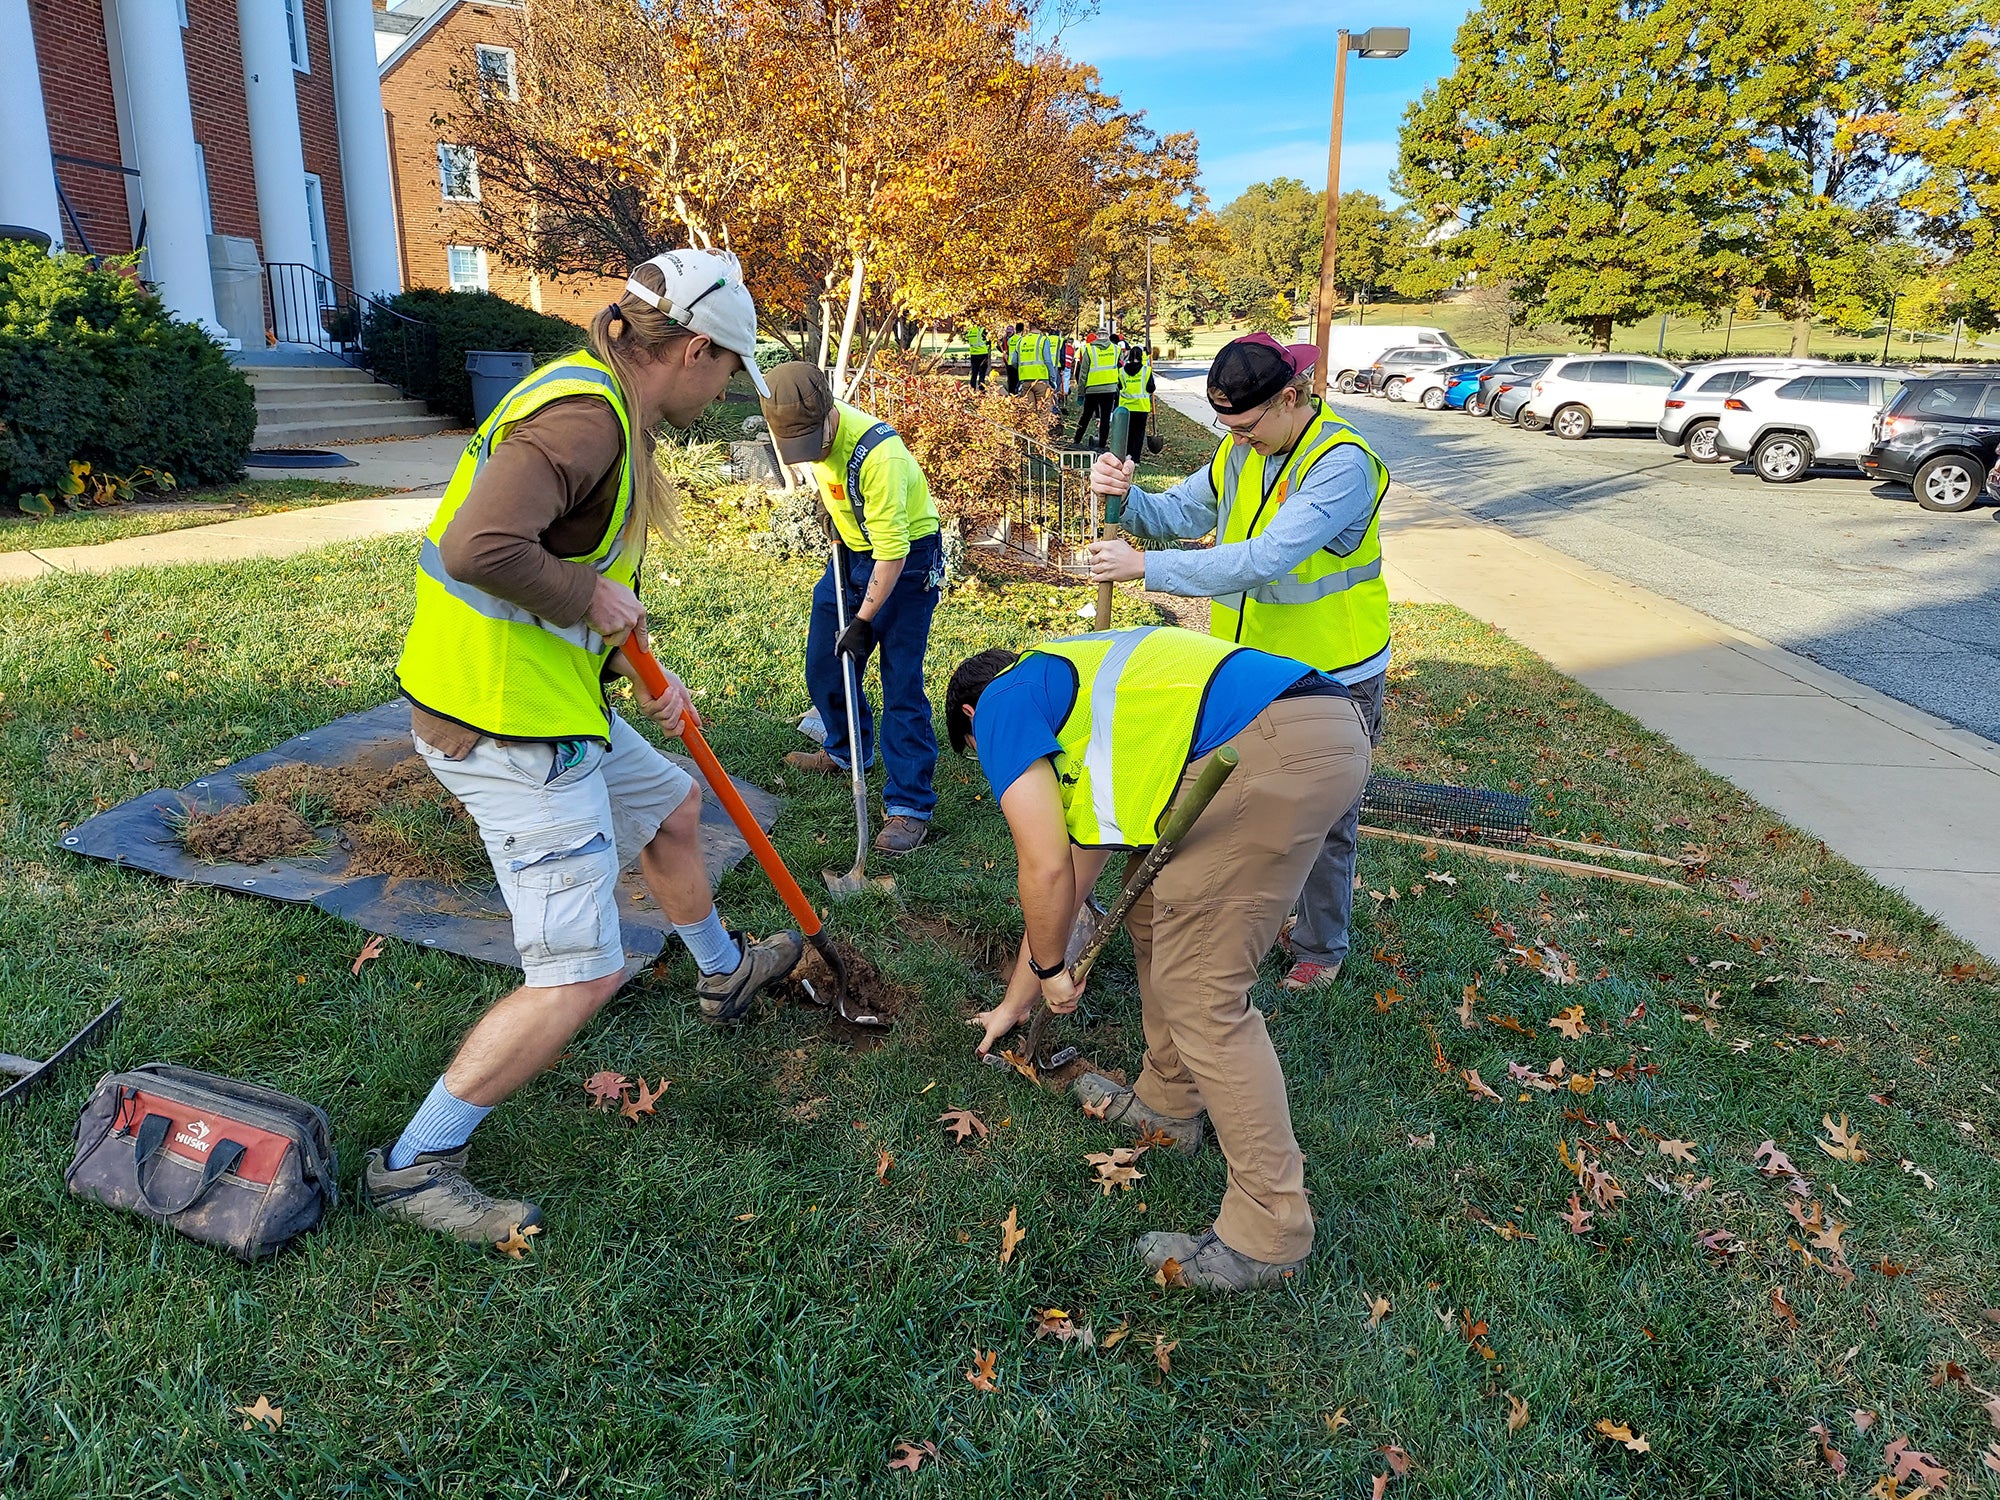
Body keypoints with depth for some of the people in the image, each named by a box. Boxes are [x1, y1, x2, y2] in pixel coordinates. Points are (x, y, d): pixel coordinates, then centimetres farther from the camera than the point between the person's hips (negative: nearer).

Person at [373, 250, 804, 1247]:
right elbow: (478, 548, -36)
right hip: (508, 733, -11)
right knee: (583, 974, -7)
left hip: (548, 704, 11)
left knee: (672, 806, 30)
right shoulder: (584, 414, -21)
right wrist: (592, 595, -19)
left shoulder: (602, 406, 12)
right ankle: (412, 1165, 9)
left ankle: (727, 974, 55)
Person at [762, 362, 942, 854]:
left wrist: (864, 622, -26)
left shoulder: (878, 453, -34)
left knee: (901, 684, -11)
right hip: (852, 550, 8)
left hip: (905, 559, -8)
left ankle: (910, 805, -5)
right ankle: (846, 752, 39)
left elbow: (892, 552, -30)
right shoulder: (809, 426, -10)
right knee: (823, 664, 16)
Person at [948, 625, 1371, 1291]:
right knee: (1156, 914, 23)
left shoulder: (1002, 703, 9)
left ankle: (1268, 1234, 8)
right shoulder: (1074, 692, 34)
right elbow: (1073, 871, 39)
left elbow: (1045, 870, 1)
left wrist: (1048, 969, 21)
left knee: (1201, 993, -2)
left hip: (1274, 753, -10)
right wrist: (1017, 1001, 47)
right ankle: (1168, 1103, 39)